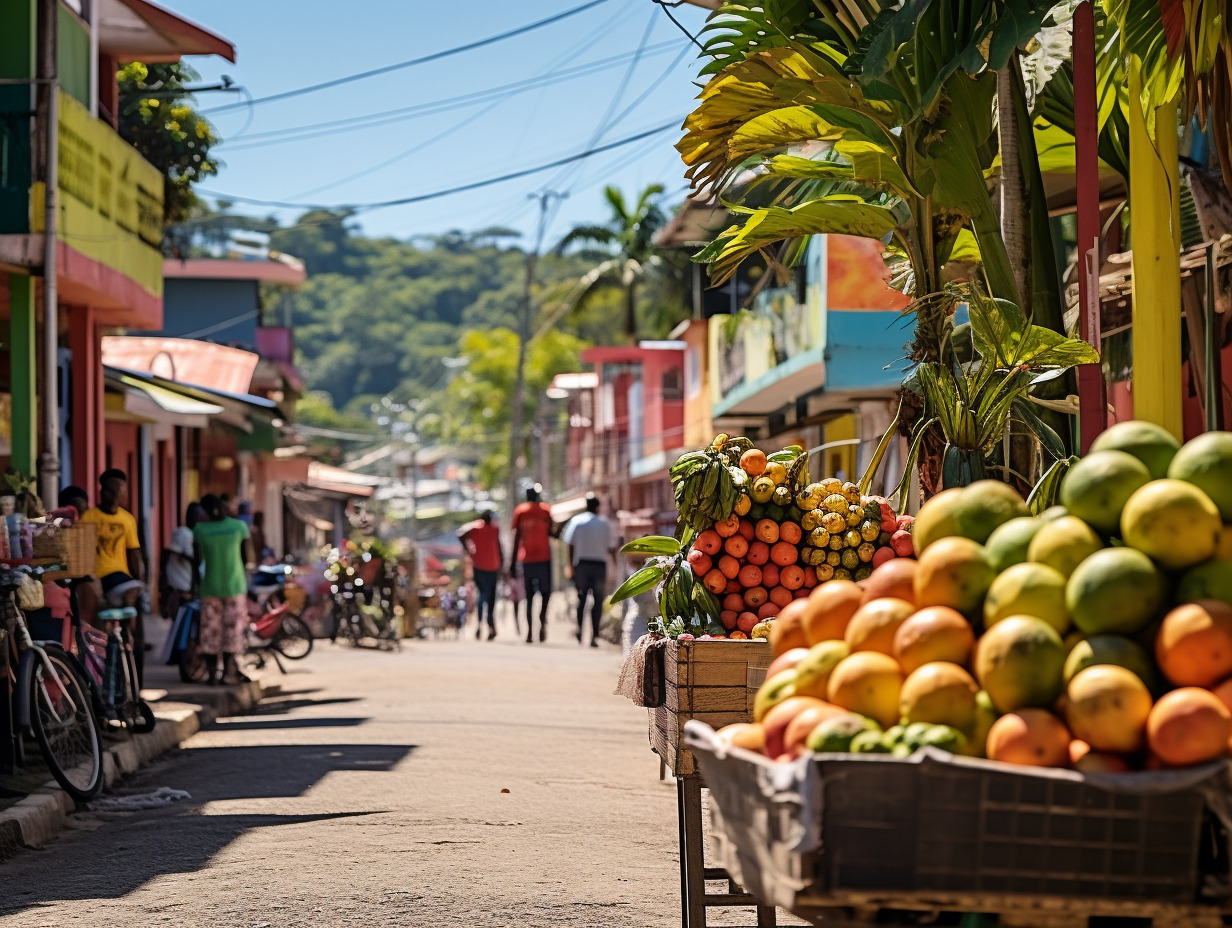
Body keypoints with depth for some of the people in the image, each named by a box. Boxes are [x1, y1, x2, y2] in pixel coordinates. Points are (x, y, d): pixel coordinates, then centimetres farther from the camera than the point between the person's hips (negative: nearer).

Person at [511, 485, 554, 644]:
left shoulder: (520, 511, 4)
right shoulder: (545, 510, 0)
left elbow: (516, 537, 2)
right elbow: (550, 533, -2)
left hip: (526, 559, 1)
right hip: (544, 557, -1)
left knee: (529, 595, 6)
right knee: (545, 591, 9)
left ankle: (529, 630, -4)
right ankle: (543, 621, -14)